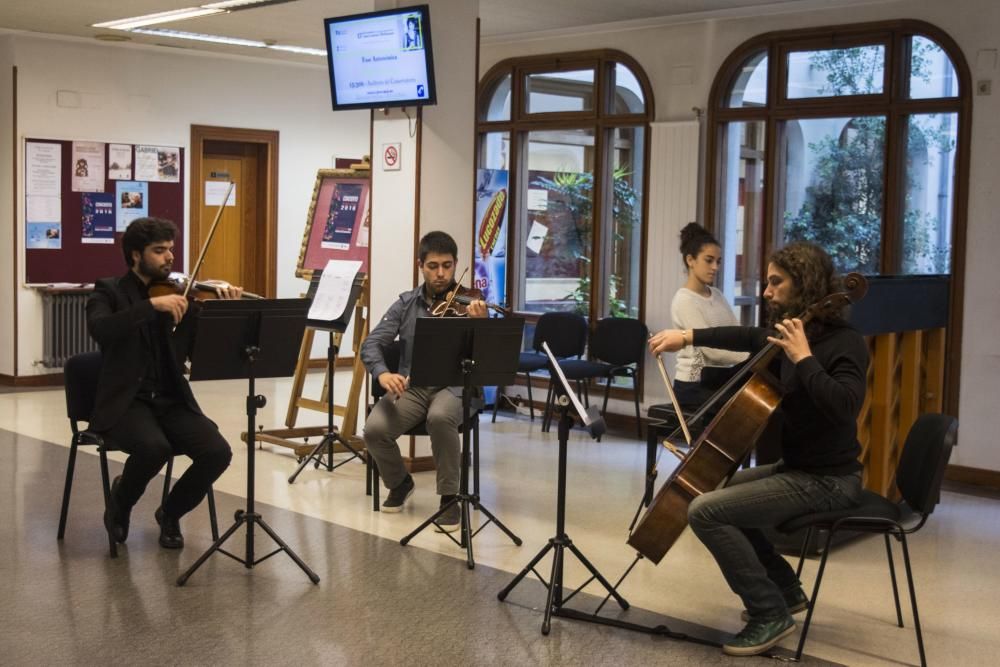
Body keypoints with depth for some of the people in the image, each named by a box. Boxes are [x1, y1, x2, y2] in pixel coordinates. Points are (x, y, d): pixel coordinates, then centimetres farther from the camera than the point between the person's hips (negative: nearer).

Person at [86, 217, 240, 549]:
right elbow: (100, 329, -23)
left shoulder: (180, 295, 10)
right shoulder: (109, 291, 1)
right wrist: (153, 304, -29)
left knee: (217, 452, -21)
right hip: (125, 401, -3)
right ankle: (120, 502, 2)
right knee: (154, 447, -34)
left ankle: (170, 513, 8)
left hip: (172, 400, 4)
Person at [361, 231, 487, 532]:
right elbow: (372, 344, 0)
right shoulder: (405, 304, 5)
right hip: (411, 387, 3)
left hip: (454, 387, -3)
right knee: (374, 429, -23)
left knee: (440, 417, -37)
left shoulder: (466, 304, -2)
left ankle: (450, 497, -16)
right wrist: (382, 373, -22)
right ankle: (400, 483, 9)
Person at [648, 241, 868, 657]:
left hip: (826, 480, -10)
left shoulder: (844, 343, -19)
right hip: (797, 466, 10)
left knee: (706, 511, -19)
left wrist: (803, 358, -30)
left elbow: (843, 408, -35)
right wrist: (688, 337, 15)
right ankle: (786, 589, 28)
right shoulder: (794, 333, 6)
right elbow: (748, 338, 24)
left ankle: (771, 612, -8)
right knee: (717, 491, 25)